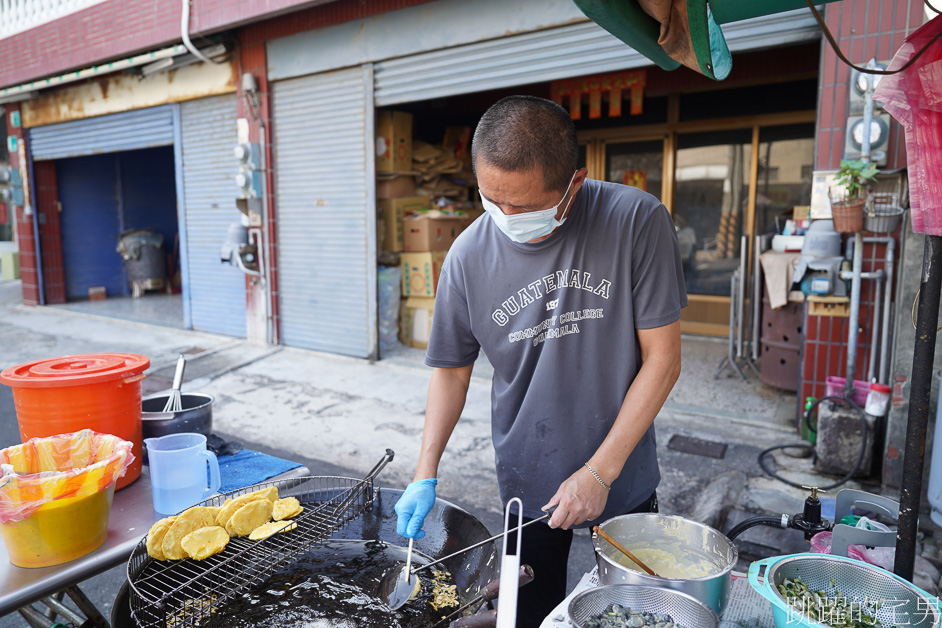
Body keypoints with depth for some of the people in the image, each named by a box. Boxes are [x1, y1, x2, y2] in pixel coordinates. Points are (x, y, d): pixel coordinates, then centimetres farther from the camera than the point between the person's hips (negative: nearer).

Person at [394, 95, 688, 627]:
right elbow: (453, 369, 0)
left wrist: (600, 471, -15)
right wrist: (426, 477, -7)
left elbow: (662, 358, -14)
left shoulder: (637, 221, -19)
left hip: (624, 475, 0)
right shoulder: (469, 256, -13)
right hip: (528, 482, 1)